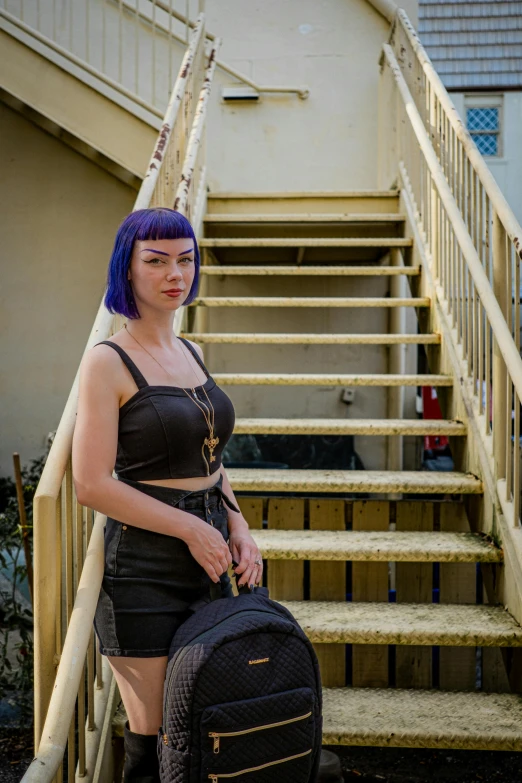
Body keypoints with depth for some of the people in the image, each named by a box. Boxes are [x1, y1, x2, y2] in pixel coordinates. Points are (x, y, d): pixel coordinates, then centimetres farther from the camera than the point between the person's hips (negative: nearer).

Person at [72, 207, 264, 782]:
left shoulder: (191, 353, 12)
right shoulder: (107, 362, -10)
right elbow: (92, 485, -15)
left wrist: (238, 528, 5)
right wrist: (191, 528, -13)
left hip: (207, 562, 7)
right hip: (143, 567, -7)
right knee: (154, 736, 1)